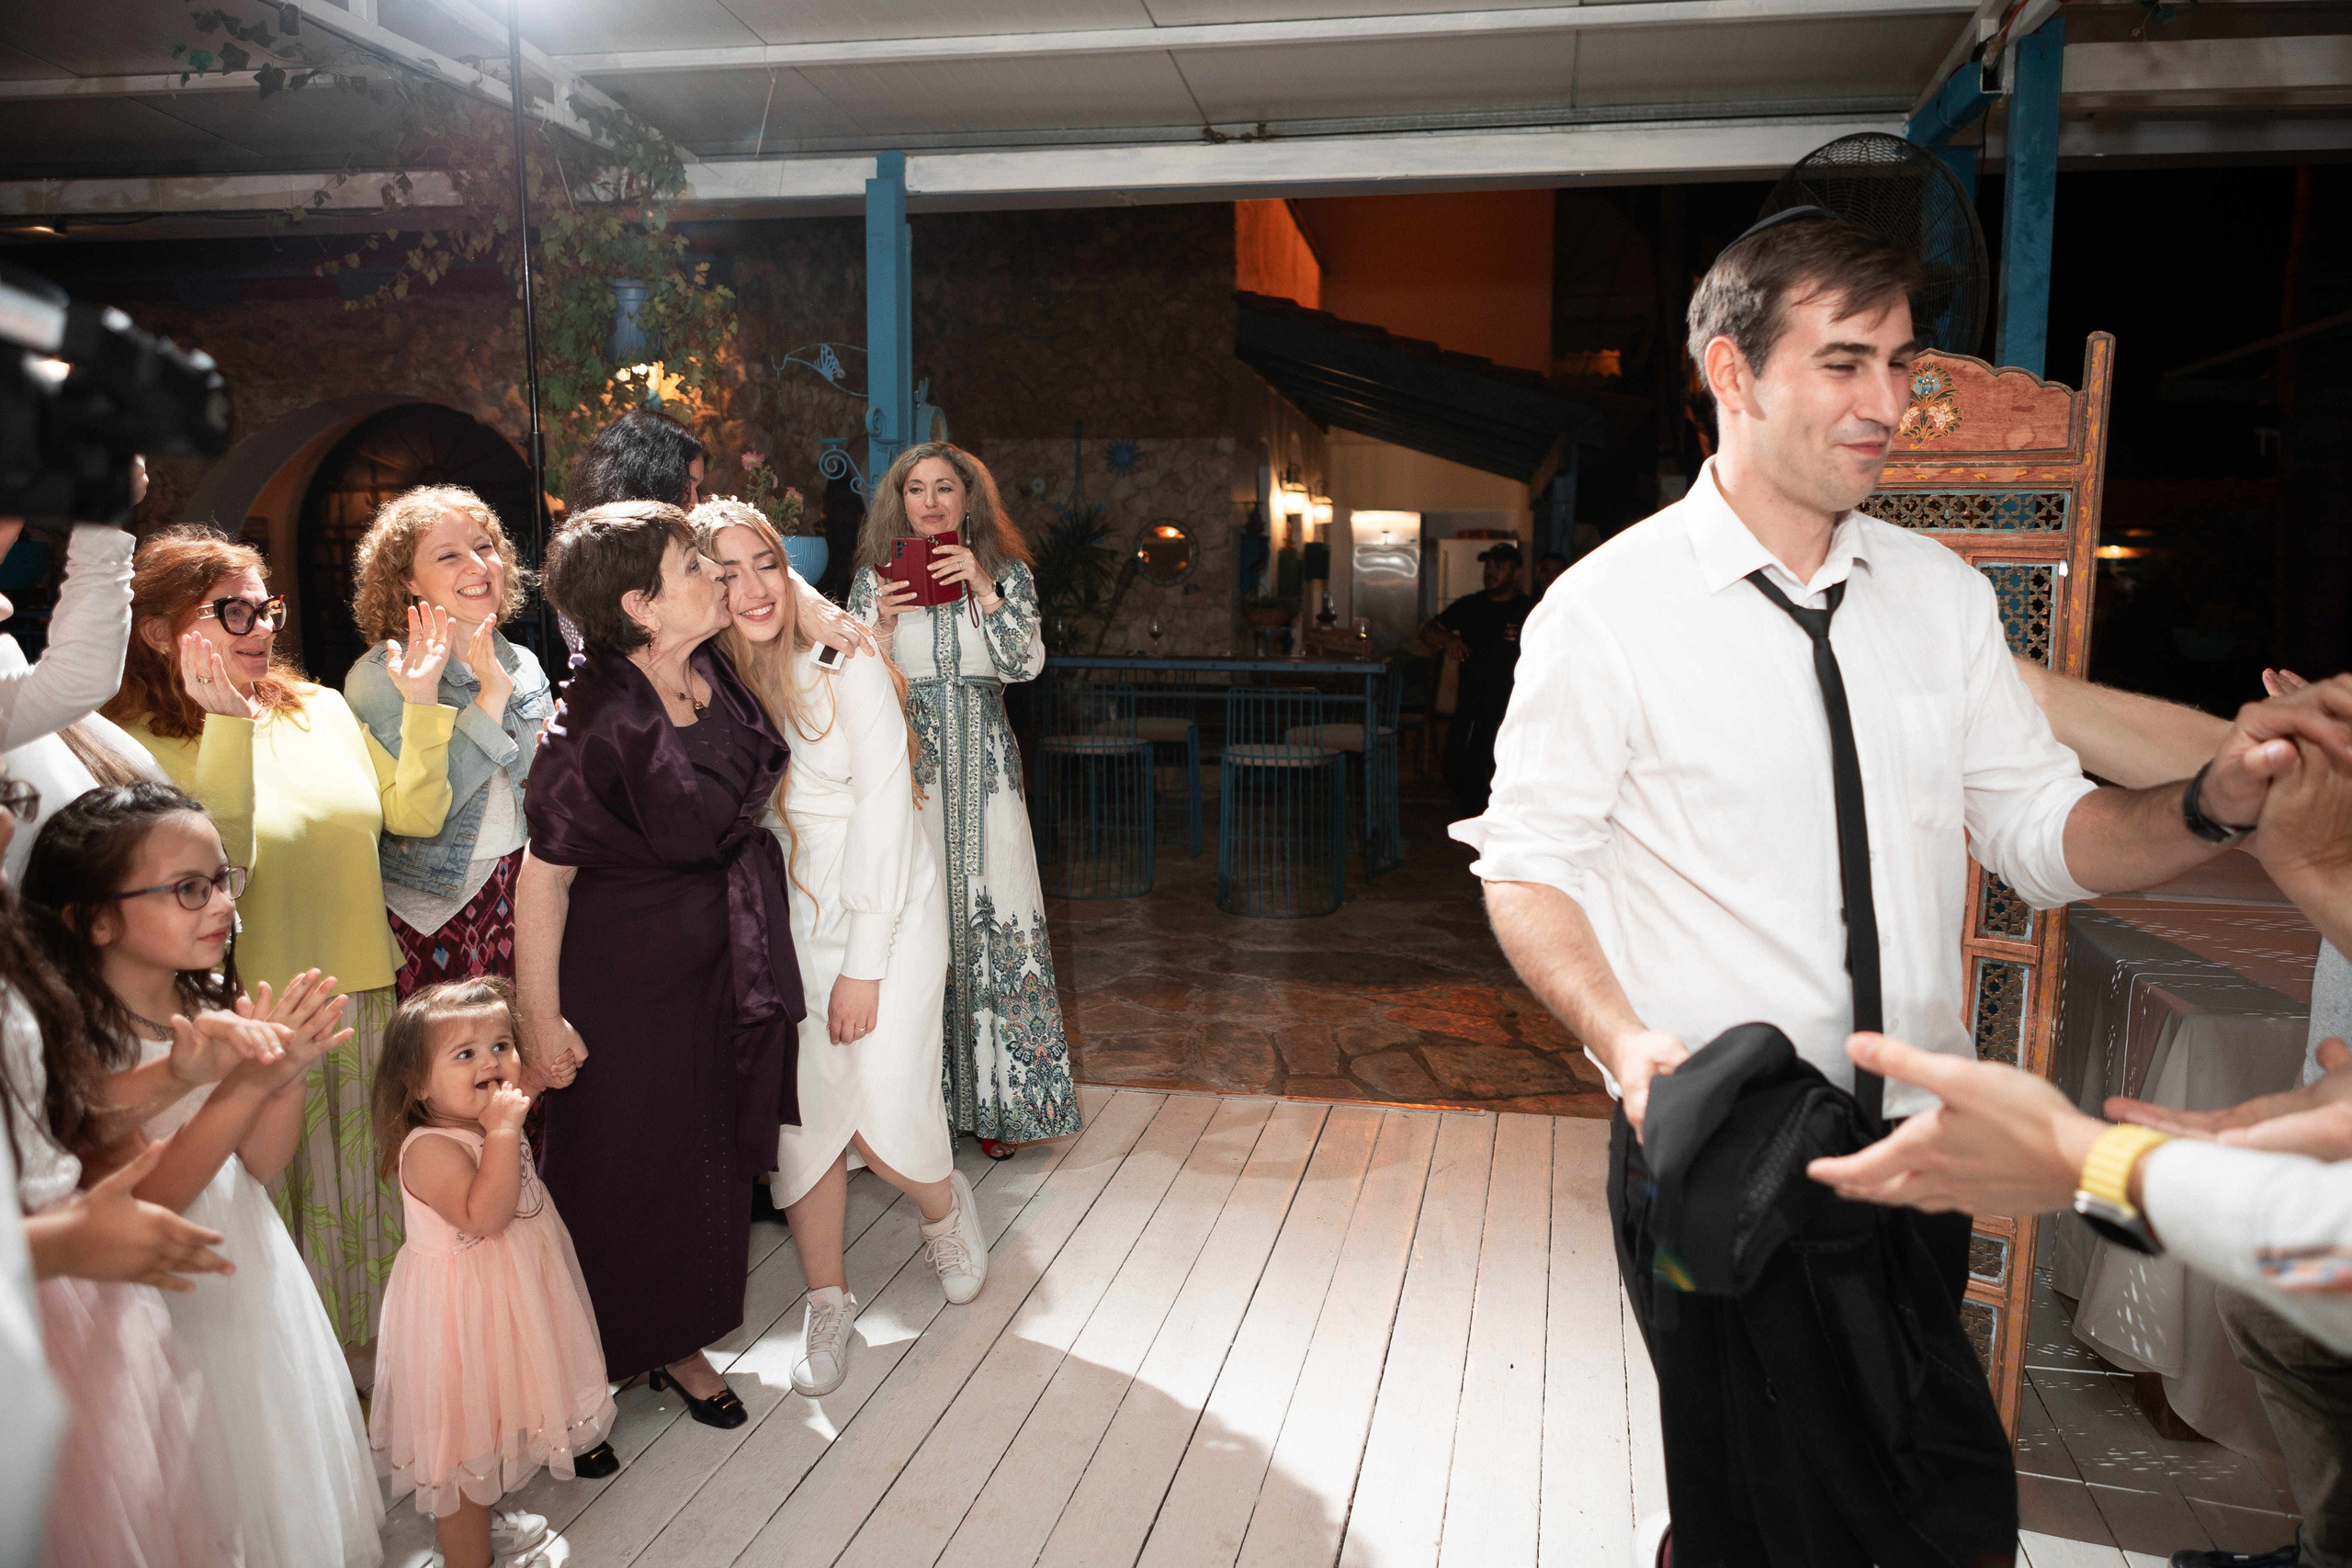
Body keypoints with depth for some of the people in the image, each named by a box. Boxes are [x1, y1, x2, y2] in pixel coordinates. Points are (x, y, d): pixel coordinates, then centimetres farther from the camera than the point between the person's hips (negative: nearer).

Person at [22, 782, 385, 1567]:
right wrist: (244, 1083, -30)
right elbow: (134, 1209, -23)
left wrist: (289, 1072, -19)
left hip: (253, 1270, 6)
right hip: (166, 1305, -5)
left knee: (293, 1472, 22)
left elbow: (262, 1163, 0)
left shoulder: (214, 1004, -6)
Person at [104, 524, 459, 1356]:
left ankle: (374, 1363, 37)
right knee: (277, 1216, 10)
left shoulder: (322, 709, 5)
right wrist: (227, 727, -28)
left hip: (363, 1000, 5)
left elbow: (418, 816, 6)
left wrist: (423, 704, -4)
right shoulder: (137, 746, -10)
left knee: (368, 1203, 18)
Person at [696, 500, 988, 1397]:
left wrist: (864, 967, -14)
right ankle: (827, 1301, 22)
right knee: (800, 1111, 1)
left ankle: (945, 1205, 27)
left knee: (887, 1115, -8)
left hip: (888, 913, -3)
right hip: (787, 924, 4)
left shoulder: (845, 666, -13)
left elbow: (885, 809, -14)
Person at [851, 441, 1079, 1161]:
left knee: (998, 922, -4)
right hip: (904, 769, 0)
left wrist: (982, 589, -15)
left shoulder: (1007, 574, 8)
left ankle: (999, 1100, 7)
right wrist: (884, 624, -14)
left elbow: (1027, 663, -5)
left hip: (982, 772, 0)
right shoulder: (874, 578, 8)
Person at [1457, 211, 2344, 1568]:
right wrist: (1623, 1039, -24)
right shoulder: (1607, 611, -12)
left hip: (1921, 1151, 5)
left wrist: (2214, 804, -11)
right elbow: (1526, 866, -9)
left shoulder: (1943, 595, 4)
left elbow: (2045, 833, 7)